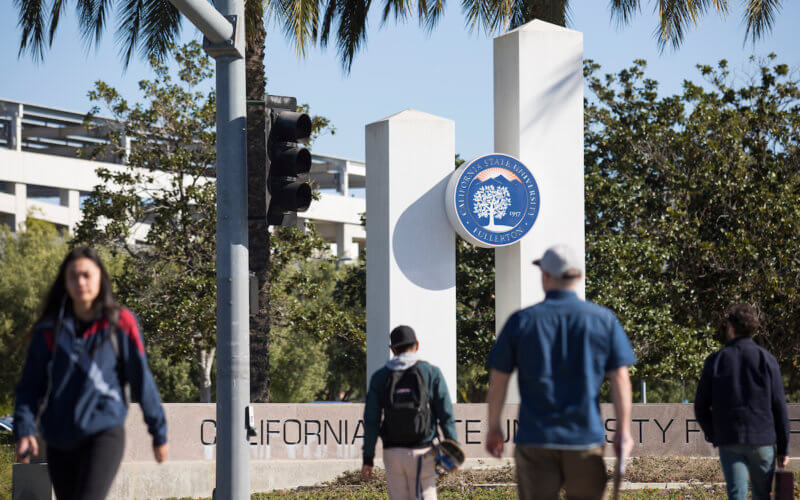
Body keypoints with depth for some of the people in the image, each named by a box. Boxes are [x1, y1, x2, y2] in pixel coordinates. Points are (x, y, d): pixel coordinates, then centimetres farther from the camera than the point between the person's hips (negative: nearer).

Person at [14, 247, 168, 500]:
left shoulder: (120, 324, -1)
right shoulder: (50, 329, 6)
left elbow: (142, 380, 4)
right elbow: (31, 385, 6)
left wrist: (159, 432, 8)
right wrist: (24, 430, -8)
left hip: (104, 434, -4)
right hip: (59, 441, 4)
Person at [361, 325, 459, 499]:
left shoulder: (379, 377, 5)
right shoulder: (431, 372, 1)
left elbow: (371, 421, 2)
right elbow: (446, 415, -3)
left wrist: (368, 458, 4)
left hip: (393, 453, 2)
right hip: (421, 452, -2)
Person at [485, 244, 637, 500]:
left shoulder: (521, 321, 1)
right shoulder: (604, 320, 2)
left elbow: (498, 380, 4)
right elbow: (620, 378, -1)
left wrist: (494, 428, 14)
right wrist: (624, 431, 3)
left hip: (535, 440, 0)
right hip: (586, 436, 1)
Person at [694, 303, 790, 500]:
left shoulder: (715, 361, 2)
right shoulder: (767, 360, 0)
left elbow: (701, 408, 4)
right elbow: (779, 408, -1)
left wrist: (712, 435, 19)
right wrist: (784, 448, 5)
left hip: (728, 441, 0)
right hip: (762, 440, 0)